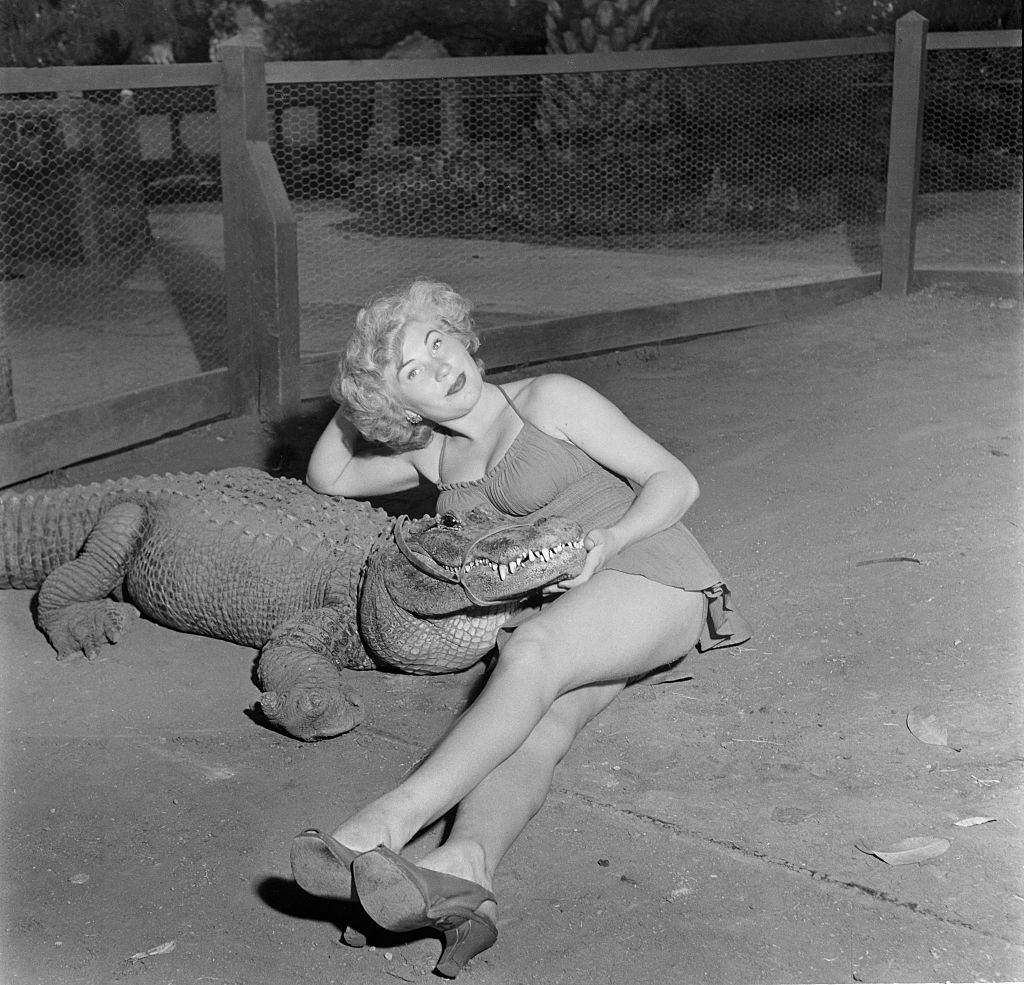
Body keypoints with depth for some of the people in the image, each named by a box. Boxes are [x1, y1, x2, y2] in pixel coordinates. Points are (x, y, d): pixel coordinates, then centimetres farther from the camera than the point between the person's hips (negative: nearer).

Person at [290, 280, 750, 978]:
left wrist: (608, 537, -23)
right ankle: (464, 870, -57)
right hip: (556, 611, 5)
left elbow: (675, 481, -5)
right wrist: (355, 405, 15)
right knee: (535, 723, -28)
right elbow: (328, 479, 28)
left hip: (651, 576, -5)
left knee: (532, 650, -35)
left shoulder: (548, 402, -2)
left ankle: (390, 820, -52)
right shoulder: (435, 456, 16)